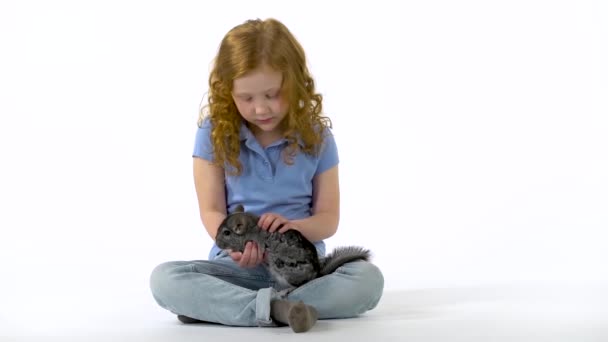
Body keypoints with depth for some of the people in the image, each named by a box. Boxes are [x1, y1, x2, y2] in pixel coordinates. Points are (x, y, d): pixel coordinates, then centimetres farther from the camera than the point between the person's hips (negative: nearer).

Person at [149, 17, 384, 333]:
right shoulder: (214, 133, -3)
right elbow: (212, 211, -3)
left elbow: (328, 219, 1)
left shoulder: (316, 136, -1)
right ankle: (275, 307, -38)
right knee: (164, 279, -28)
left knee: (368, 279, -29)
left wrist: (292, 226, -22)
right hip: (239, 266, -1)